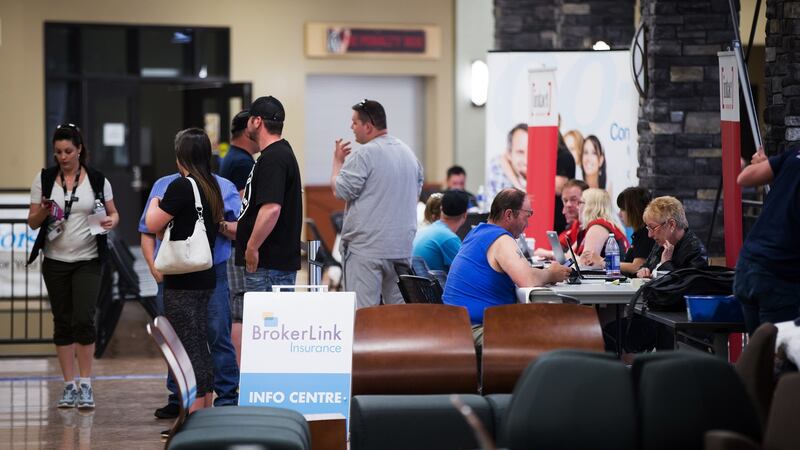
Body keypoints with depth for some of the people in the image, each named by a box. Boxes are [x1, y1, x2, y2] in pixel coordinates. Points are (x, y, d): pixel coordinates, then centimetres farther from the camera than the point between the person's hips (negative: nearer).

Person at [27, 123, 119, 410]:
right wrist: (44, 212, -19)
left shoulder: (97, 180, 0)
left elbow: (113, 213, 8)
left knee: (84, 320, -13)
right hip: (55, 261, 2)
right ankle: (69, 385, 14)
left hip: (88, 260, -2)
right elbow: (32, 222, 2)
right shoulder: (44, 180, 1)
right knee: (62, 323, 6)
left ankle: (85, 385, -3)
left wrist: (112, 220, -15)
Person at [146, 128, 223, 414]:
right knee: (201, 348, 13)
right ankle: (206, 412, 18)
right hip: (206, 278, 8)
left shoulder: (181, 186, -14)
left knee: (188, 348, -5)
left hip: (182, 281, -8)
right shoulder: (212, 188, 10)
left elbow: (153, 225, -12)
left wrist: (155, 204, 8)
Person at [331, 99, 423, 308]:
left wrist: (337, 161, 3)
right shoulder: (408, 152, 13)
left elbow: (339, 190, -10)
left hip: (366, 249, -7)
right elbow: (417, 190, 24)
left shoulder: (363, 155, -12)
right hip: (402, 249, 7)